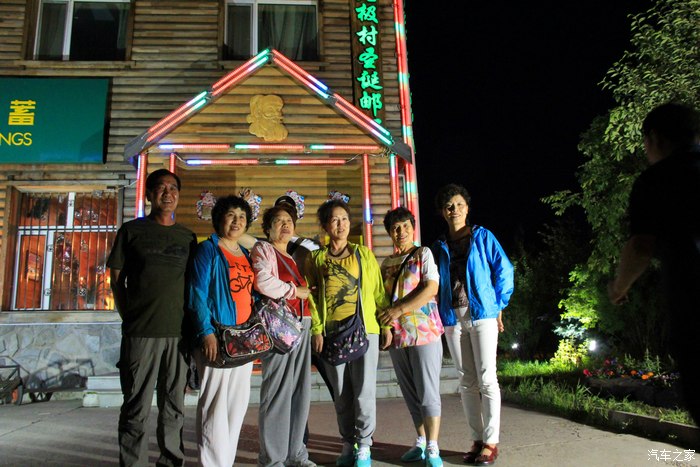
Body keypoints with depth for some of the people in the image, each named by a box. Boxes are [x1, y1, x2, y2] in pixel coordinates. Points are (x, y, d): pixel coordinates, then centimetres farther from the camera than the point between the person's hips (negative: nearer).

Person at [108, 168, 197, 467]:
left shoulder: (188, 237, 12)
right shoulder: (132, 230, 6)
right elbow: (117, 278, 6)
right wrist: (129, 318, -1)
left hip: (179, 331, 3)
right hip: (141, 332, -3)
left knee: (174, 407, 12)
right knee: (137, 408, 3)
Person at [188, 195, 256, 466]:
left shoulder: (246, 255, 17)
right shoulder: (208, 249, -3)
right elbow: (197, 293, -11)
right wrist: (206, 332, -19)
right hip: (216, 337, -7)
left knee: (238, 402, 11)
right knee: (215, 402, -4)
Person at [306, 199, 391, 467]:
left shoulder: (364, 254, 7)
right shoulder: (317, 258, 8)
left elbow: (378, 291, 6)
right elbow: (312, 297, 4)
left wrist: (387, 325, 1)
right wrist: (316, 330, -5)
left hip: (364, 329, -1)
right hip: (331, 332, 1)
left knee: (364, 391, -1)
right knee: (341, 393, 9)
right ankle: (348, 444, 24)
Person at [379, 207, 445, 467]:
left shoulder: (423, 254, 0)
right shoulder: (387, 263, 15)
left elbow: (431, 288, -12)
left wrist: (399, 310, -17)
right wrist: (384, 325, 0)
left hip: (424, 331, -5)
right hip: (397, 335, 5)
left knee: (427, 391, -2)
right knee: (410, 393, 11)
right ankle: (421, 443, 24)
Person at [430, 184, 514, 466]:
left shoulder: (482, 237, 2)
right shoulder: (439, 246, 12)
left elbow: (504, 271, 1)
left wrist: (498, 306, -3)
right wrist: (440, 317, 7)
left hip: (482, 314, -3)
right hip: (453, 318, 4)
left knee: (486, 379, -3)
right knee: (467, 381, 7)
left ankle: (491, 442, 6)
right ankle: (477, 440, 16)